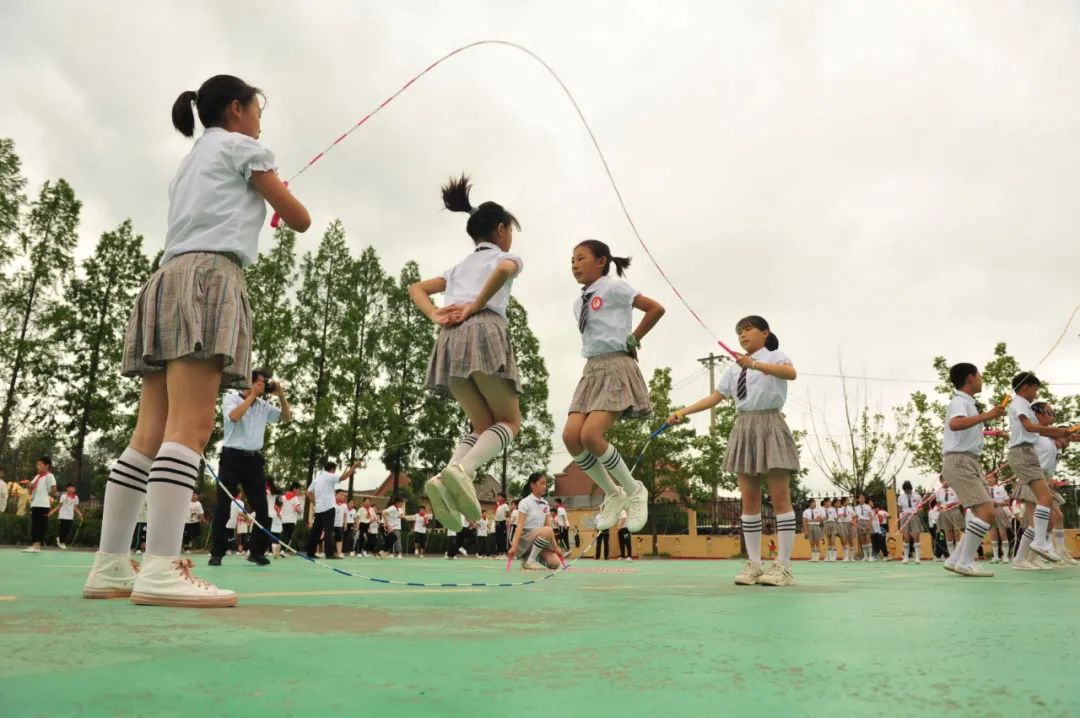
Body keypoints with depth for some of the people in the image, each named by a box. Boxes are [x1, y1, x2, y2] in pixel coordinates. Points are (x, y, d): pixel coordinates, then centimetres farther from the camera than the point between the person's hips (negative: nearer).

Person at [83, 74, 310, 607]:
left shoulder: (190, 163, 32)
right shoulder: (242, 147, 10)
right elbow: (300, 220, 11)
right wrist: (277, 199, 32)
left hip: (171, 279, 8)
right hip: (209, 278, -8)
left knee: (150, 435, 0)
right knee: (190, 425, -19)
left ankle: (110, 566, -2)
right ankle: (161, 569, -27)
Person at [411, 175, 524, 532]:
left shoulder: (459, 266, 33)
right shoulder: (507, 256, 14)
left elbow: (417, 289, 23)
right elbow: (504, 270, -12)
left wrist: (436, 316, 7)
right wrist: (475, 306, -8)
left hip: (450, 340, 6)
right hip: (485, 330, -6)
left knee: (483, 425, 13)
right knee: (509, 421, 4)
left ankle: (445, 479, -14)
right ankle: (462, 469, -25)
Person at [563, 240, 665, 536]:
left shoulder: (613, 287, -3)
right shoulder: (578, 302, 17)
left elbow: (656, 308, -5)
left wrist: (633, 339, 1)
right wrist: (594, 355, 13)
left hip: (616, 366, -7)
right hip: (591, 369, 7)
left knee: (591, 435, -21)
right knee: (571, 437, -10)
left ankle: (633, 490, 2)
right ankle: (613, 494, 9)